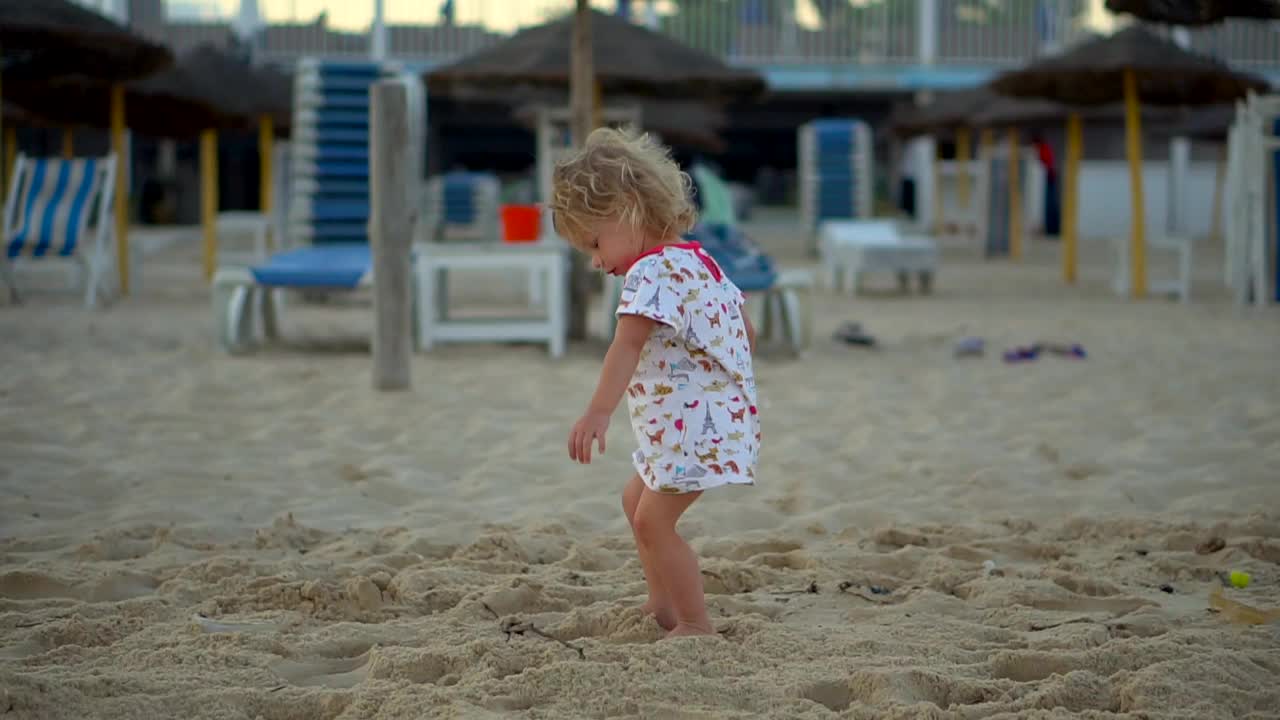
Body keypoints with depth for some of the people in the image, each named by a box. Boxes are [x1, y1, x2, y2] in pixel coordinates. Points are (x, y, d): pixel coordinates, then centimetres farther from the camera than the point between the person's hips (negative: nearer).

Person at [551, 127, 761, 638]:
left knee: (653, 520, -11)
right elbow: (746, 333, 17)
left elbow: (628, 345, -34)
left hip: (695, 424, -11)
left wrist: (598, 413, -43)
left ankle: (695, 623, -5)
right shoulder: (698, 261, 12)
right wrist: (727, 384, 28)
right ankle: (663, 605, 35)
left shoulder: (652, 272, -20)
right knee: (637, 500, 24)